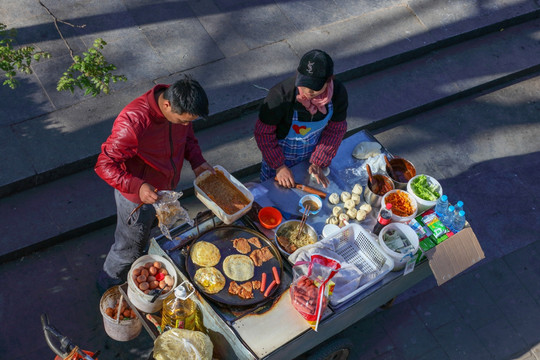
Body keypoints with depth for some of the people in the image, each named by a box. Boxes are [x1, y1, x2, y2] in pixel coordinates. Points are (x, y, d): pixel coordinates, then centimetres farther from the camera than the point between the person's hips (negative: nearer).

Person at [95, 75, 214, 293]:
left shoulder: (180, 106, -17)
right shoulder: (133, 121, -38)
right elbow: (105, 165, -31)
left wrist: (197, 161, -11)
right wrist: (138, 187, -45)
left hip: (166, 189, 6)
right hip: (138, 196, -6)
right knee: (129, 248, 18)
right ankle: (108, 287, 47)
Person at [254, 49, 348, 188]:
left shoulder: (338, 93, -26)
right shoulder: (280, 95, -39)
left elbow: (335, 129, -9)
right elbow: (263, 132, -23)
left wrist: (318, 163, -9)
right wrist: (279, 166, -20)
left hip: (314, 149, 3)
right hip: (280, 151, -3)